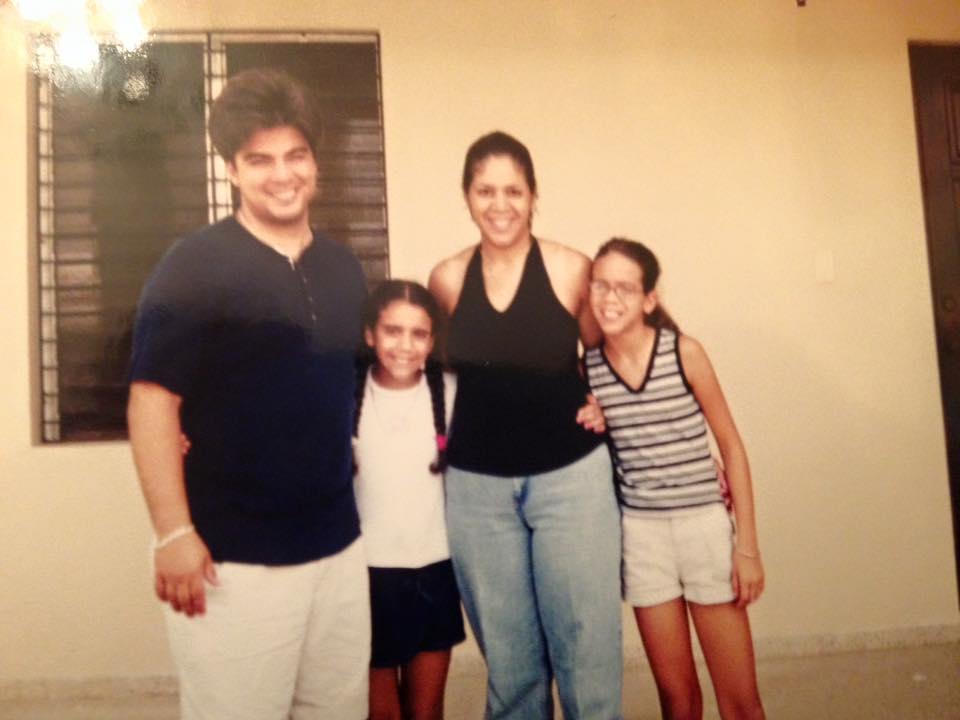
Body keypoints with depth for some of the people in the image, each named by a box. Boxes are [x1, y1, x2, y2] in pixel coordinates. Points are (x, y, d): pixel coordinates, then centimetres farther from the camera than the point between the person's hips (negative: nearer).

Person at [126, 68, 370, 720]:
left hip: (339, 548, 6)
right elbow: (153, 400, -13)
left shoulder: (344, 268, 9)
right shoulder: (195, 267, -8)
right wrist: (174, 532, -18)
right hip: (232, 559, -5)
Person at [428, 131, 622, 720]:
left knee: (585, 641, 5)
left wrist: (601, 402, -4)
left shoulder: (572, 269, -7)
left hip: (570, 475, -2)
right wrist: (440, 427, 4)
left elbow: (604, 353, 10)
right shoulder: (447, 279, -2)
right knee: (506, 652, 15)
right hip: (477, 485, 2)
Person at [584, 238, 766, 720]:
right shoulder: (587, 368, -1)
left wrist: (747, 544, -4)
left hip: (704, 525, -2)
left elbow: (729, 444, -3)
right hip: (640, 533, 2)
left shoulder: (684, 352, -8)